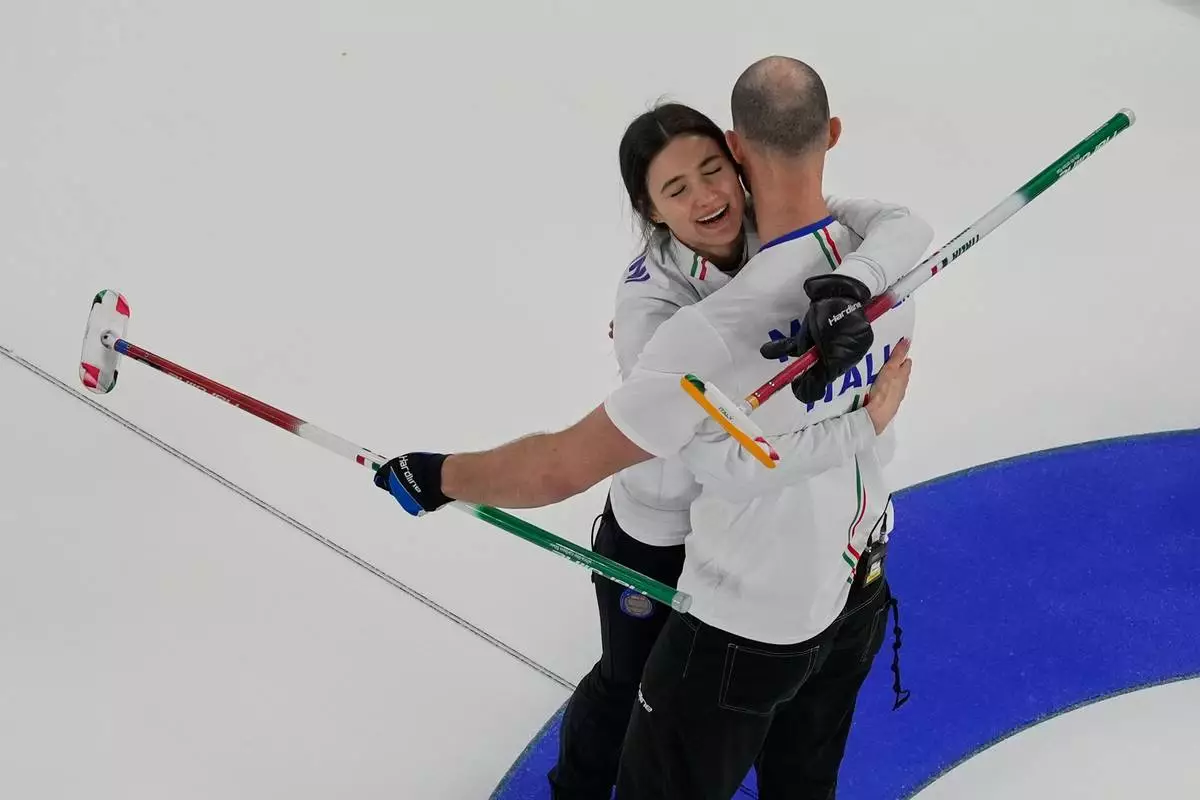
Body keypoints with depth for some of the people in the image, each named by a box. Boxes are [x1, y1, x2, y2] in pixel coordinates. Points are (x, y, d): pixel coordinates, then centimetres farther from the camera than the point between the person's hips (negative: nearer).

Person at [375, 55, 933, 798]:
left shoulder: (716, 335, -35)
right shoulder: (897, 252, -15)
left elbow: (562, 470, -28)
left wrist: (437, 477, -13)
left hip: (748, 631, -7)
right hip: (858, 591, 7)